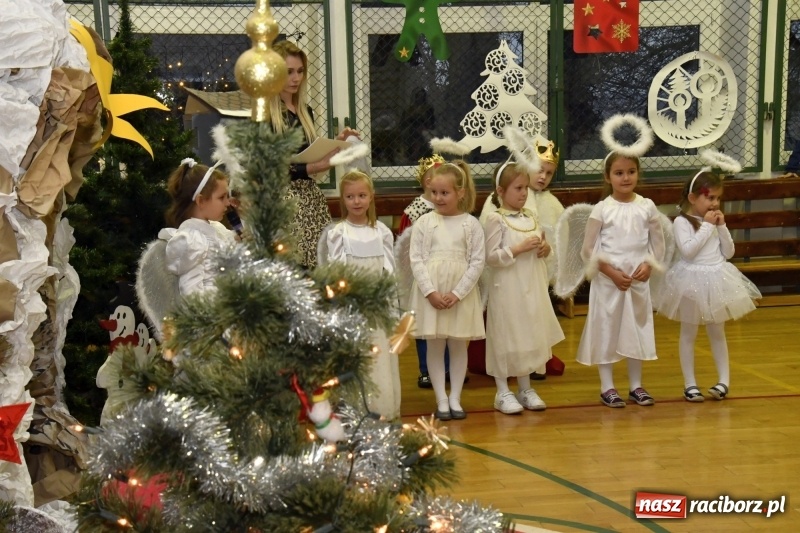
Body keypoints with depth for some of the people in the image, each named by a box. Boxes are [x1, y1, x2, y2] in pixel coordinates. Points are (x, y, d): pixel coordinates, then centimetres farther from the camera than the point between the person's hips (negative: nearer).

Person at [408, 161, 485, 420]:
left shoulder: (471, 224, -1)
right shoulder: (423, 223, 0)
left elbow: (477, 262, -4)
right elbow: (416, 260, -4)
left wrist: (457, 293, -12)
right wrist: (431, 292, -13)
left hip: (461, 294, 0)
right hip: (430, 293, 0)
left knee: (458, 345, 8)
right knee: (434, 346, 5)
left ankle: (455, 398, 18)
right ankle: (441, 399, 13)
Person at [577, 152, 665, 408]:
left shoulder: (647, 207, 1)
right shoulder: (601, 209, -7)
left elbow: (657, 244, 8)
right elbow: (589, 250, -6)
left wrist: (648, 265, -9)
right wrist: (612, 273, -13)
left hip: (639, 281, 3)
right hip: (608, 281, -3)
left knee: (637, 329, 10)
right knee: (606, 329, 3)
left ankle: (636, 386, 22)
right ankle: (607, 387, 13)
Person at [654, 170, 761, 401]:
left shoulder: (715, 220, 6)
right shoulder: (682, 222, -11)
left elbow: (728, 252, 6)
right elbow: (688, 251, -24)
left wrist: (721, 226, -5)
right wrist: (707, 226, -18)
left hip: (718, 280, 5)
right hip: (693, 281, -5)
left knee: (717, 333, 13)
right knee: (689, 334, 6)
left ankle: (724, 381, 19)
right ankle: (690, 384, 12)